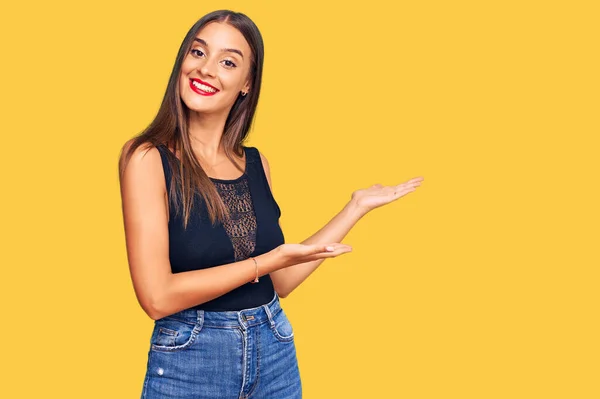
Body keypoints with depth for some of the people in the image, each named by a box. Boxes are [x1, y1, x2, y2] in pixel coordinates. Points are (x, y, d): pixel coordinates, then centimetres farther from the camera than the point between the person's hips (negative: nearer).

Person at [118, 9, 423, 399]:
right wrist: (267, 261, -18)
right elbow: (157, 296, -18)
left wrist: (357, 206, 7)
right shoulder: (148, 158, -12)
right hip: (188, 364, -4)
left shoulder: (256, 163, 3)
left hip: (275, 358, 5)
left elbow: (278, 282, 5)